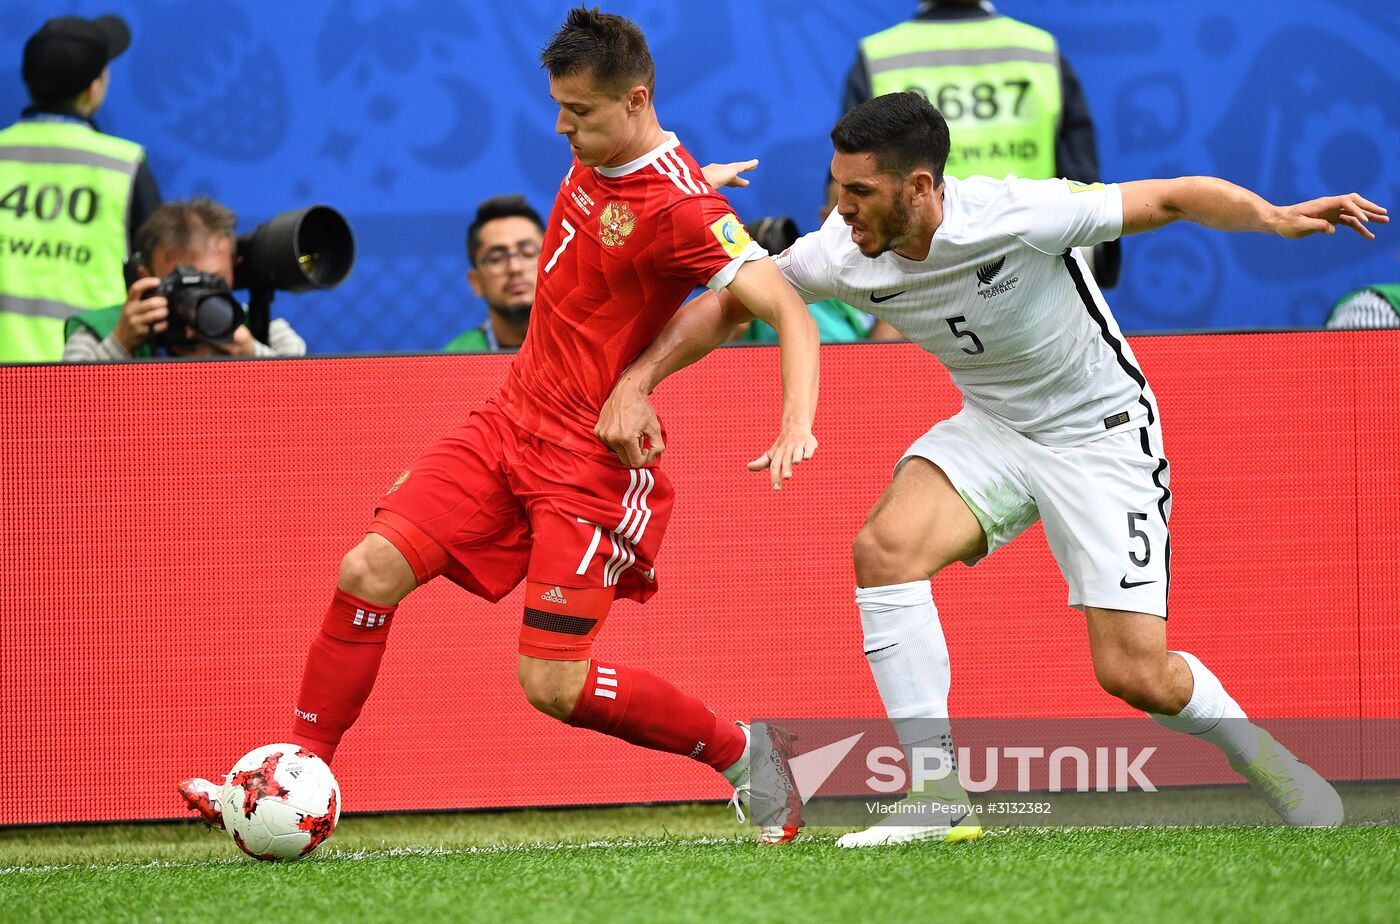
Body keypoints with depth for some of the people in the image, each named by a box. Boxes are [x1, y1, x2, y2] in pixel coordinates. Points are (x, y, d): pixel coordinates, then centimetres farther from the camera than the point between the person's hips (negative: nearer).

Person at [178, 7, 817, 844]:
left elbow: (790, 312, -26)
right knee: (371, 570, -9)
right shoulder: (592, 158, 5)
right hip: (509, 425, 7)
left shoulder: (680, 207, -20)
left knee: (554, 686, -11)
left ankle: (745, 754, 10)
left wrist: (797, 426, -40)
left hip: (590, 461, -7)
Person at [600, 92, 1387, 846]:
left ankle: (1254, 751, 24)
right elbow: (729, 304, -1)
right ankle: (939, 794, -18)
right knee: (886, 545, -24)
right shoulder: (843, 255, -15)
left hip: (1101, 433, -4)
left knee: (1135, 675, -10)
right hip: (992, 429, 5)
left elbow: (1176, 198, -24)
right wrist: (637, 383, -13)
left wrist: (1274, 217, -41)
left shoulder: (1018, 216, -30)